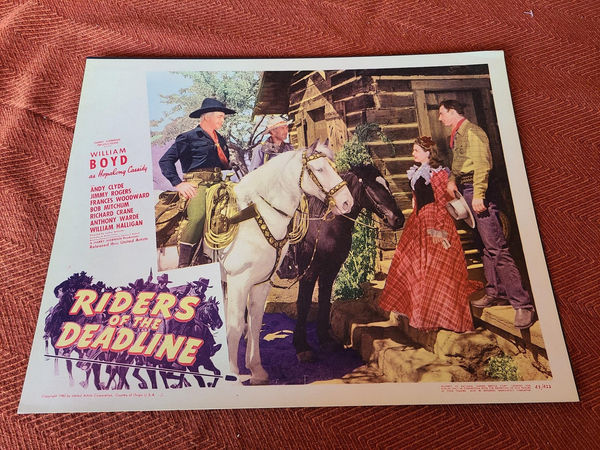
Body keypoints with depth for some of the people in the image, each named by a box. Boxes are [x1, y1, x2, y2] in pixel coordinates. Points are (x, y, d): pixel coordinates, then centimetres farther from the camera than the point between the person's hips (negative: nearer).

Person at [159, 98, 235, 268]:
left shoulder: (221, 140, 24)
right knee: (198, 217, -30)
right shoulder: (189, 137, 4)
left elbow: (226, 164, 36)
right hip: (196, 183, -7)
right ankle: (183, 265, -20)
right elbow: (165, 160, -1)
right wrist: (179, 184, -10)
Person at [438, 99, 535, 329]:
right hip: (467, 192, 10)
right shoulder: (457, 136, 22)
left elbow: (482, 164, -18)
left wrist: (478, 194, -25)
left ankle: (522, 303, -11)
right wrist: (452, 179, 6)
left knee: (496, 247, -14)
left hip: (477, 190, -10)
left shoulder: (471, 131, -8)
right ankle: (495, 292, 22)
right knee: (487, 245, 13)